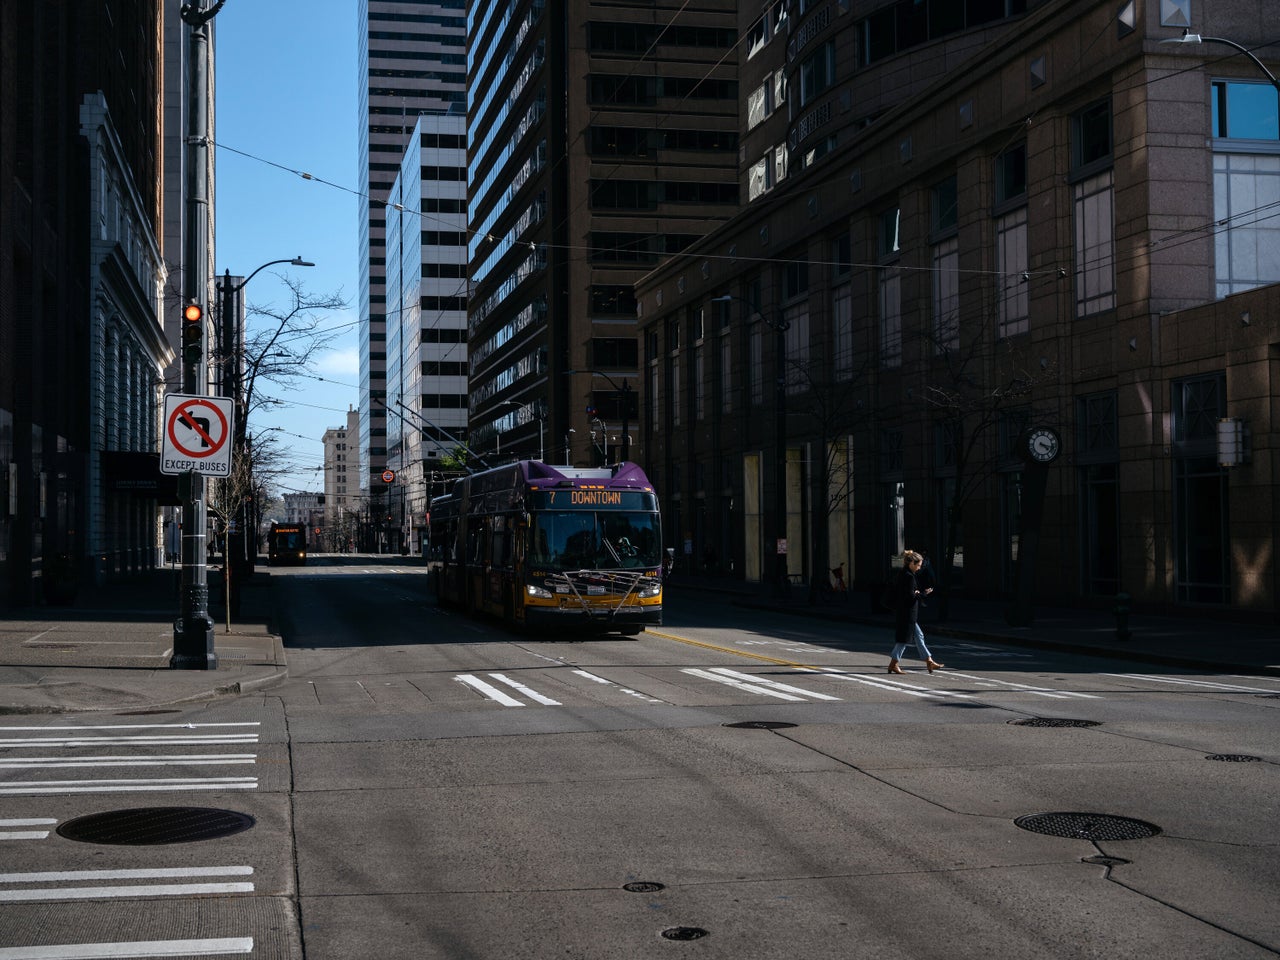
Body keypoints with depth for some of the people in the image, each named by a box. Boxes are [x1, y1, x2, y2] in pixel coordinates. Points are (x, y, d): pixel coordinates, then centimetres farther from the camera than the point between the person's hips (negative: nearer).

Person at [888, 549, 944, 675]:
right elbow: (911, 596, -22)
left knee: (918, 636, 13)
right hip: (907, 614, -10)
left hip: (901, 612, 10)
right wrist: (924, 593, -8)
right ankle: (893, 664, 5)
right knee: (904, 638, -1)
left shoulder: (902, 574, 11)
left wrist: (916, 593, 7)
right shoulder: (909, 577, -19)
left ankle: (929, 662, 19)